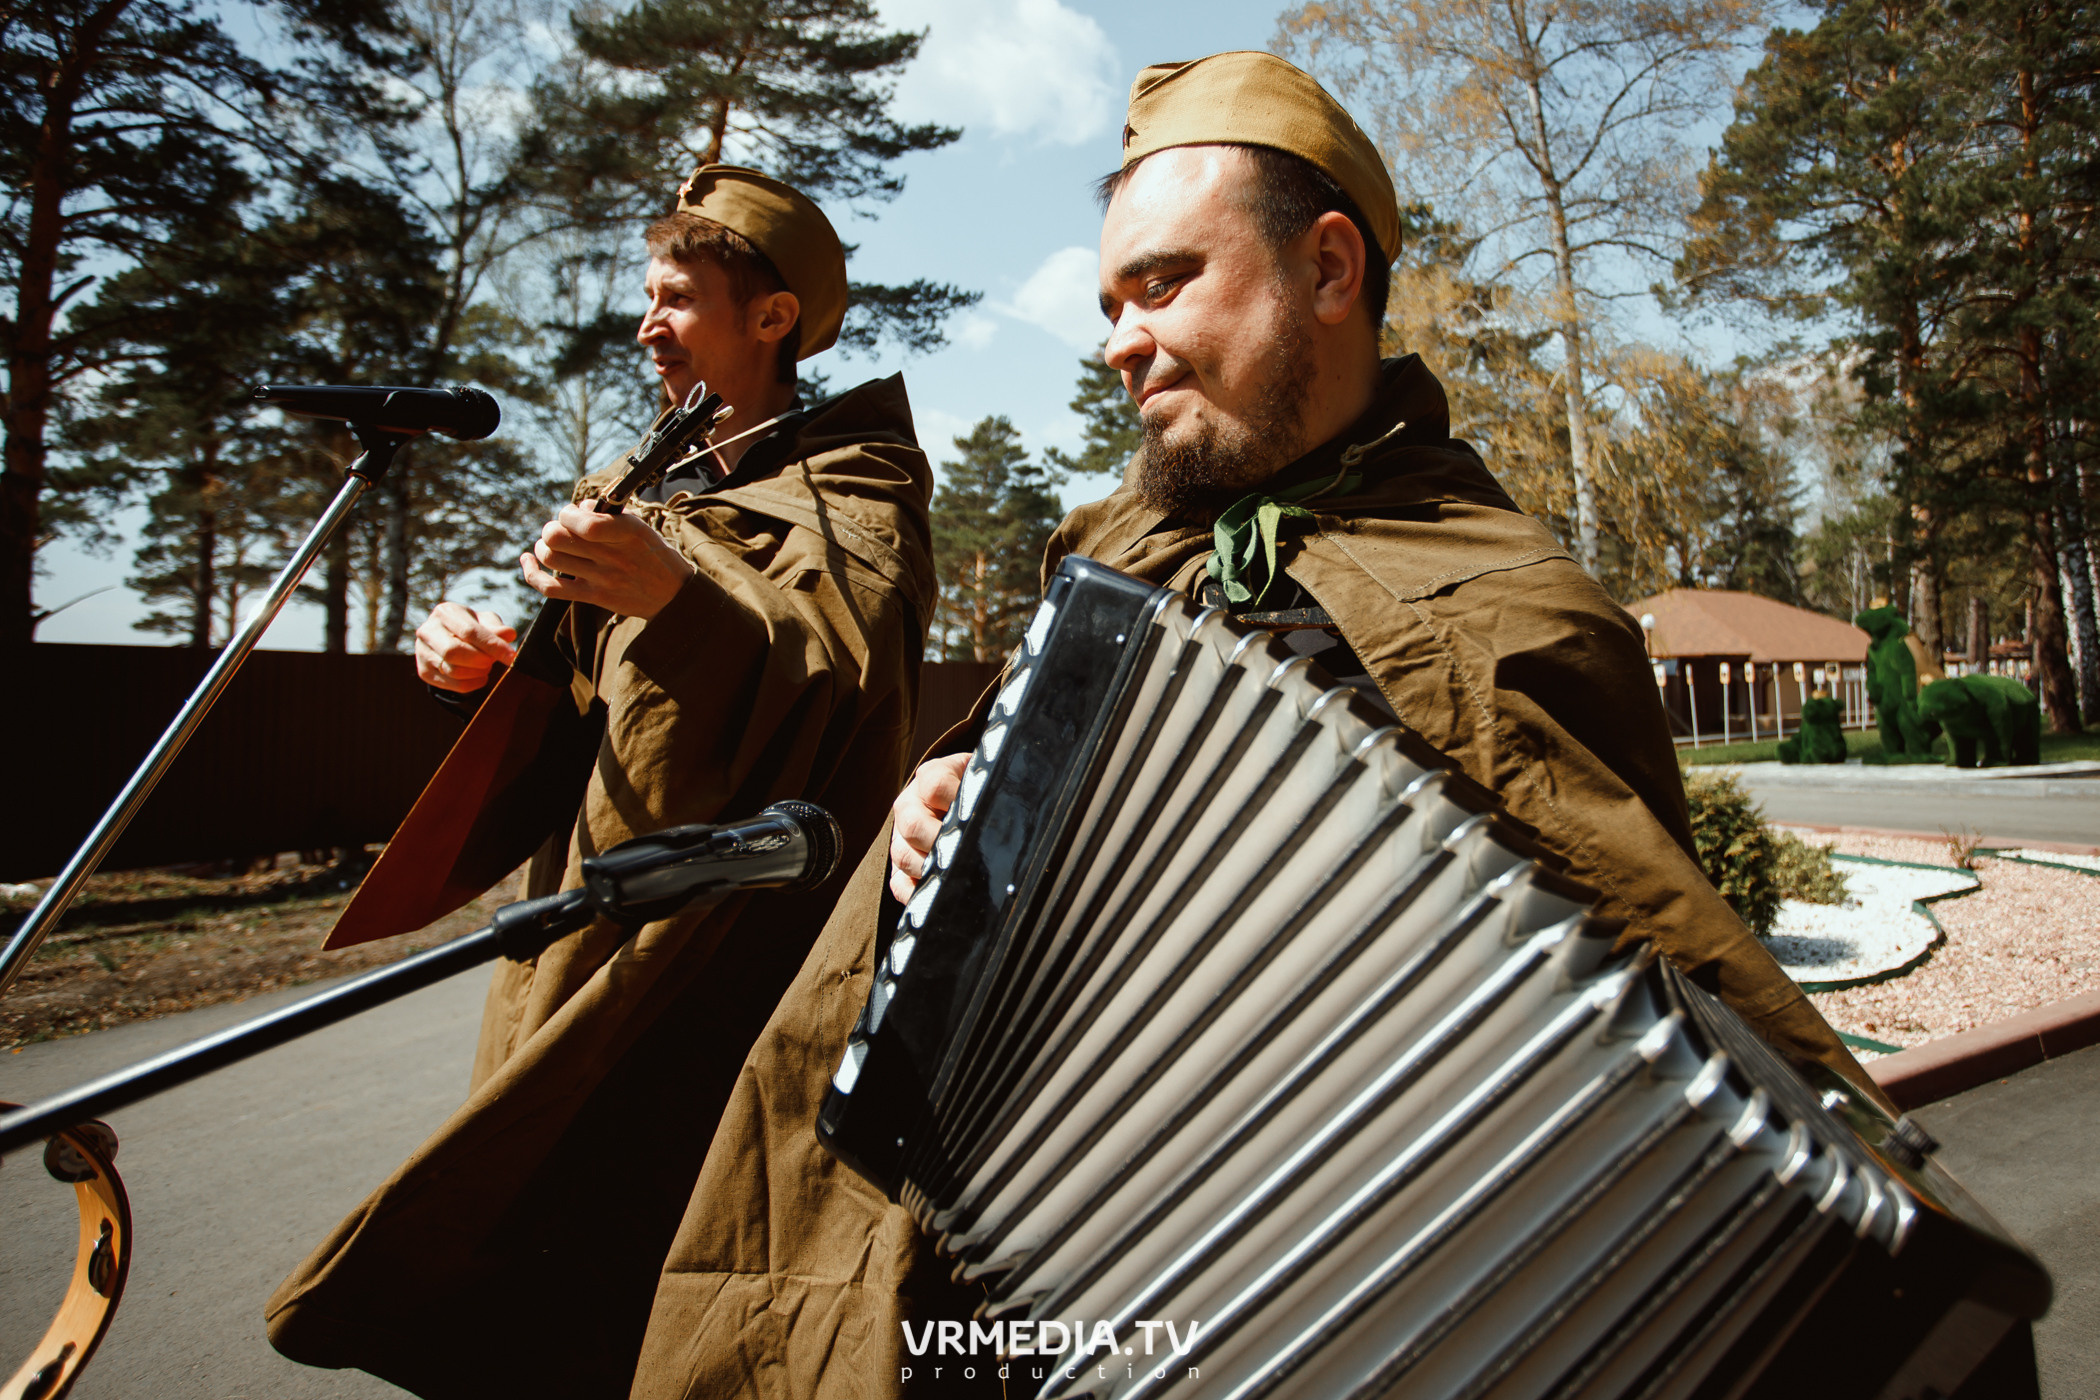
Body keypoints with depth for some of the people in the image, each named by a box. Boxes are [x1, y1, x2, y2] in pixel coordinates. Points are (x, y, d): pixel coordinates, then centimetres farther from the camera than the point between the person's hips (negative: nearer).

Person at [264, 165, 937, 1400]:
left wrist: (680, 596, -40)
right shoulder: (650, 487, 20)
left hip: (722, 942, -7)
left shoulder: (851, 482, -4)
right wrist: (492, 661, 4)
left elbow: (848, 672, -25)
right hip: (586, 929, 8)